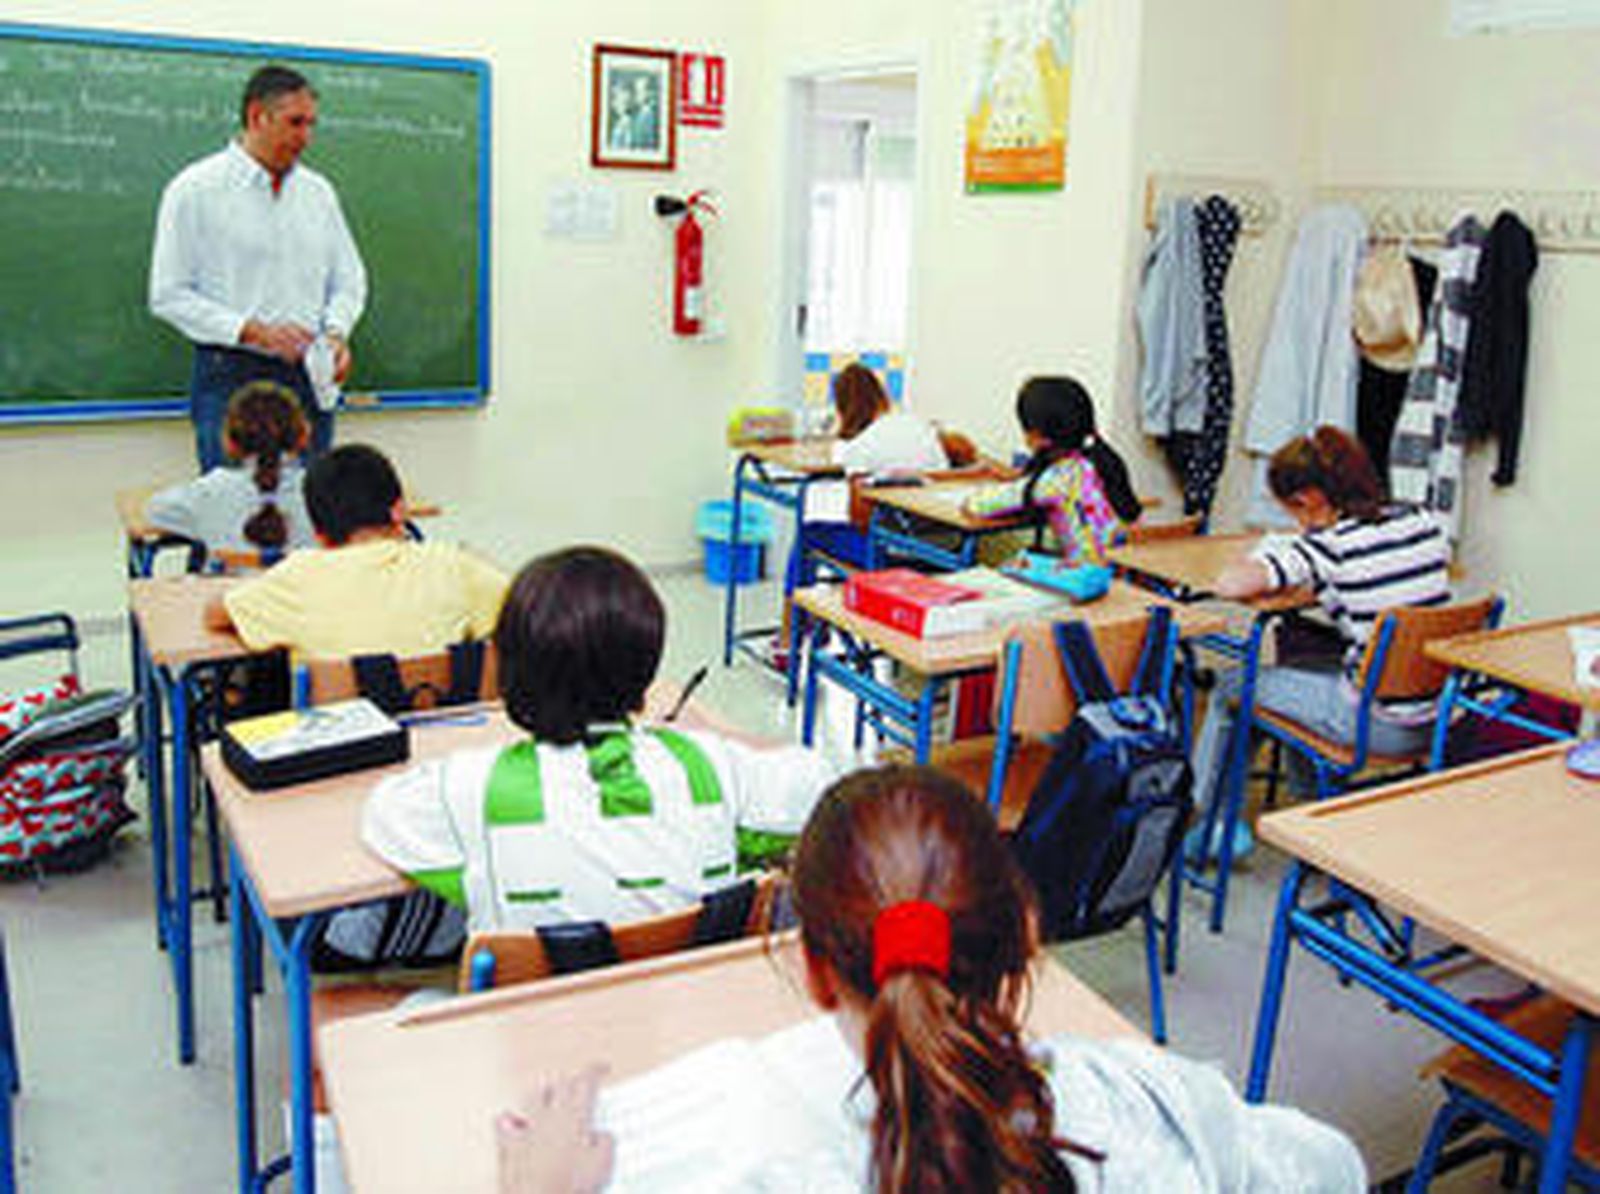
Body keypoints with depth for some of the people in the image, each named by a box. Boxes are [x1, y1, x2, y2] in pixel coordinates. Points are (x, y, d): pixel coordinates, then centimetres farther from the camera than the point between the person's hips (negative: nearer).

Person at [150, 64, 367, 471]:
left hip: (309, 377, 4)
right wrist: (253, 331, -16)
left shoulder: (318, 191, 12)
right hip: (232, 379, -4)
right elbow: (168, 296, -5)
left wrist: (336, 332, -4)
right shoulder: (195, 190, -2)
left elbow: (350, 280, 17)